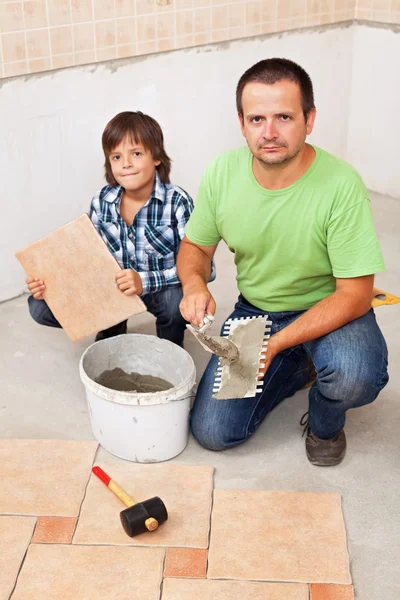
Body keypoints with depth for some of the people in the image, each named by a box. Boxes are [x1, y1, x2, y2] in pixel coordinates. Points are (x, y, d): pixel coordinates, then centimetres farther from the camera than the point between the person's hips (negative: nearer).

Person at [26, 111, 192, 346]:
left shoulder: (177, 202, -19)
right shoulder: (101, 201, -7)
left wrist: (145, 281, -37)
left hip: (163, 289, -4)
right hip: (113, 287, 4)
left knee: (176, 302, -39)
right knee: (41, 306, -9)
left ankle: (170, 346, -1)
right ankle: (112, 324, 18)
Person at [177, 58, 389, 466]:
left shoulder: (342, 185, -27)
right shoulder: (222, 172, -14)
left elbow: (354, 295, -23)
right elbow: (195, 246, 2)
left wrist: (275, 344, -32)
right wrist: (194, 285, -22)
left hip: (327, 310, -3)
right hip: (253, 309, 4)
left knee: (356, 376, -37)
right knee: (212, 432, -4)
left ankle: (326, 423, 3)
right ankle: (294, 370, 23)